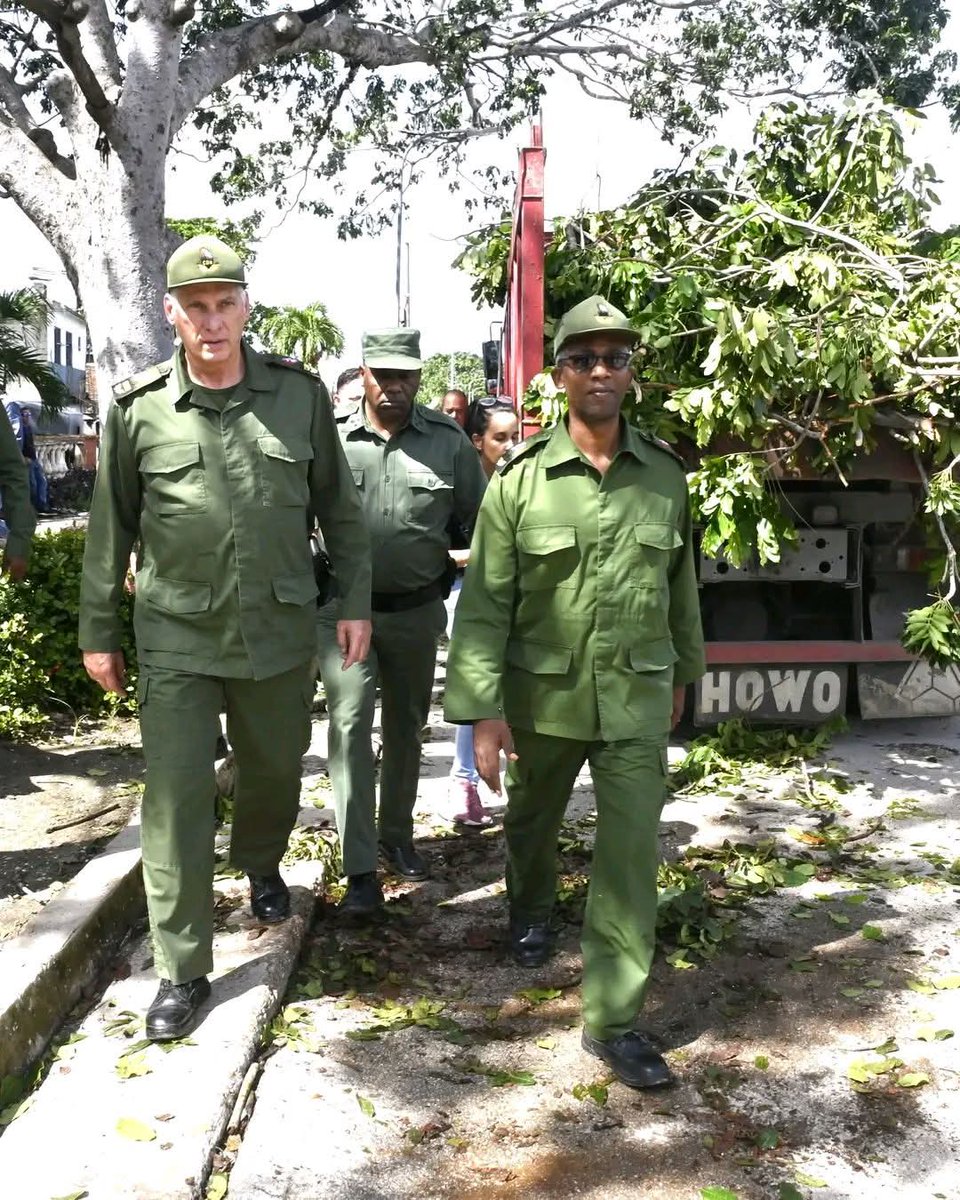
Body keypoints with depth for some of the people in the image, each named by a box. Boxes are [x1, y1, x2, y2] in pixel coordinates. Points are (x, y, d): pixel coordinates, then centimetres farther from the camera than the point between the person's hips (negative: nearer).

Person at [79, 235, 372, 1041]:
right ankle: (183, 971, 13)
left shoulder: (300, 394, -3)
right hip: (176, 638, -1)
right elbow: (111, 527, 4)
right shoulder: (137, 407, -5)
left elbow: (338, 506, 5)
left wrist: (356, 602, 3)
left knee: (275, 770, 19)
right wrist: (98, 631, 6)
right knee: (176, 802, -2)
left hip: (281, 631, 2)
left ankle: (262, 866, 52)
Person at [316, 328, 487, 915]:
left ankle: (397, 834, 37)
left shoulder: (448, 440, -3)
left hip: (417, 611, 2)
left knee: (407, 727, 16)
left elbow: (482, 522, 3)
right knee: (350, 724, -9)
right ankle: (361, 871, -4)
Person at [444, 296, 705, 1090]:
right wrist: (482, 710, -15)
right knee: (533, 821, 21)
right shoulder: (521, 480, -10)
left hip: (637, 697, 1)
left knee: (632, 852, -4)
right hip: (543, 693, -1)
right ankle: (531, 910, 53)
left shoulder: (665, 476, -1)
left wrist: (683, 669, 18)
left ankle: (614, 1019, 8)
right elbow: (484, 602, -11)